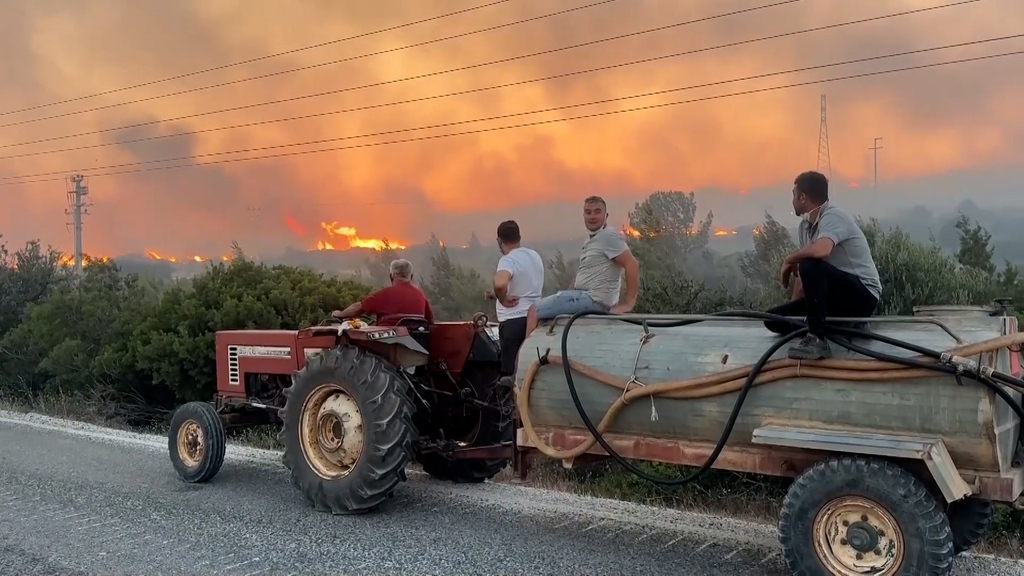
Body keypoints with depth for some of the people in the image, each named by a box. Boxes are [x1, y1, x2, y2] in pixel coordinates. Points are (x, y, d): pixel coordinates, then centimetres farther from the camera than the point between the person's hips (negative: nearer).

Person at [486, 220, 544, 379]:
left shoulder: (508, 260, -16)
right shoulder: (535, 255, 10)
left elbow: (499, 284, -38)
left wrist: (503, 300, -18)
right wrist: (498, 295, 20)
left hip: (513, 321, -8)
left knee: (511, 371, -3)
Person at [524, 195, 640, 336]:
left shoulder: (609, 236, -12)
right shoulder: (592, 240, 19)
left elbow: (632, 265, -20)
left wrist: (628, 303, -20)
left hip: (595, 299, -11)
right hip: (586, 295, 11)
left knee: (534, 311, -12)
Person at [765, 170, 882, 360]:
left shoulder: (833, 216, -17)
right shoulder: (805, 224, 8)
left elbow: (821, 250, -39)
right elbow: (803, 273, 12)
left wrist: (789, 259, -21)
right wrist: (792, 310, 8)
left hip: (863, 295, -9)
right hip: (837, 295, 9)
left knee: (811, 266, -33)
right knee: (774, 318, -3)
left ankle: (817, 339, -26)